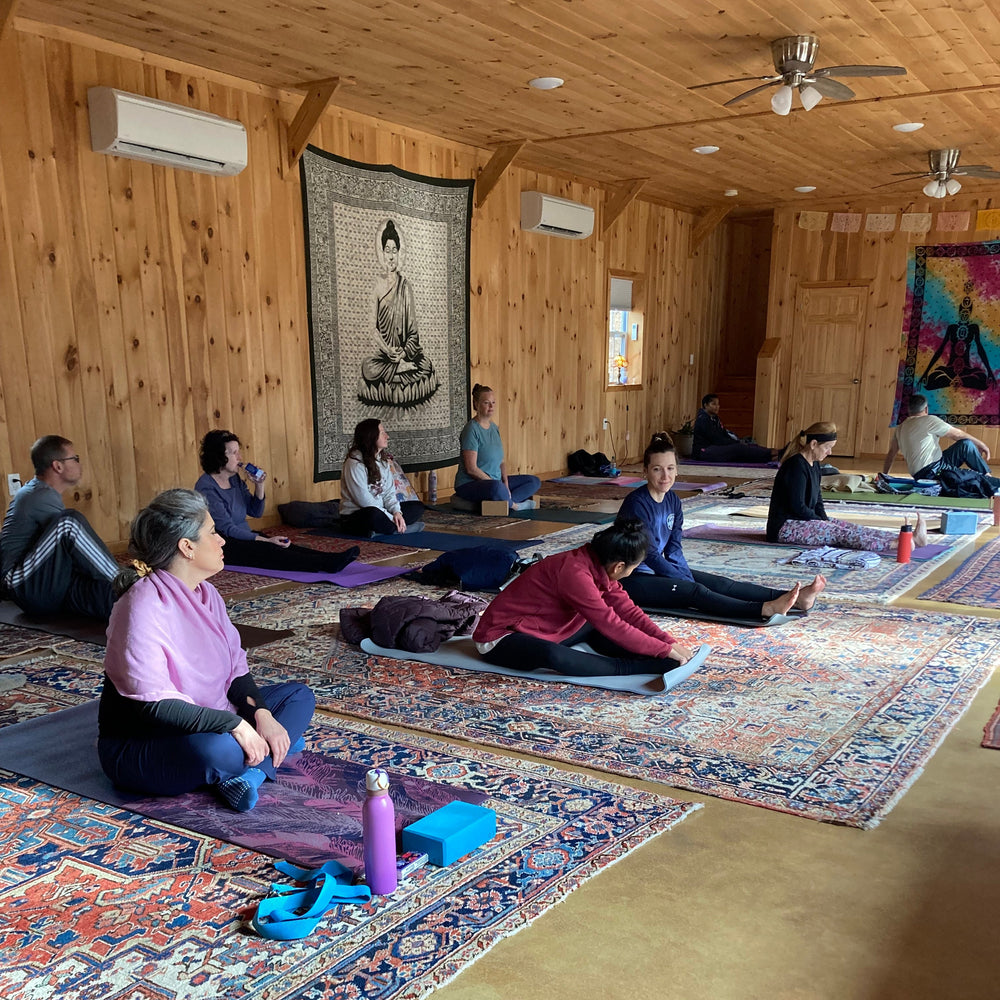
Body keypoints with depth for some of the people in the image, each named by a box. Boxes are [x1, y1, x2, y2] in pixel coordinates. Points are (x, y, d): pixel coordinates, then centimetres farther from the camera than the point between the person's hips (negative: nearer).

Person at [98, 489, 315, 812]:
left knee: (299, 695, 3)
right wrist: (234, 725, -32)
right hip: (139, 746, -9)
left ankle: (250, 772, -20)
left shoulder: (206, 593, 4)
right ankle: (268, 753, -8)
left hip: (210, 721, 10)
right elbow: (153, 704, -29)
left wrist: (262, 714, -13)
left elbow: (236, 668, 5)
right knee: (219, 748, -40)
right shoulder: (143, 607, -24)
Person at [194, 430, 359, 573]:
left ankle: (333, 559, -41)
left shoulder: (234, 478, 9)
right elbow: (227, 528, -20)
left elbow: (255, 512, 14)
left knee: (283, 547, -20)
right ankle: (330, 564, -51)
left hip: (244, 536, 8)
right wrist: (266, 540, -26)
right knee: (268, 551, -31)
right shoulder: (206, 487, -16)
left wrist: (259, 486, -3)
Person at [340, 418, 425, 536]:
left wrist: (396, 512, -16)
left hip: (380, 510, 9)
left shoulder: (383, 460, 9)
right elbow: (363, 499, -22)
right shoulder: (355, 462, -17)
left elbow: (389, 492, 5)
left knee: (417, 506, 0)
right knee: (374, 515, -42)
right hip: (354, 517, -9)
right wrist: (390, 517, -23)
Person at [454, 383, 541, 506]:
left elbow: (501, 461, 13)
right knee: (496, 487, -41)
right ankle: (513, 504, -10)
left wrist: (505, 483, -4)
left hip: (494, 480, 9)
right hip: (469, 484, -9)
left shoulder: (494, 427, 12)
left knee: (535, 481, 2)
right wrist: (494, 482, -16)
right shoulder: (471, 430, -15)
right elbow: (471, 469, -20)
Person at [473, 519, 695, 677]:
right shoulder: (575, 572, -30)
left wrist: (671, 642, -7)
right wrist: (666, 651, -23)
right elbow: (613, 627, -29)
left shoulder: (599, 565, -3)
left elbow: (629, 611, 1)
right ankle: (644, 667, -35)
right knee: (553, 655, -38)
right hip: (500, 638, -10)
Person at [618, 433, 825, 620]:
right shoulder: (636, 504, -20)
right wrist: (687, 582, -17)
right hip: (633, 580, -8)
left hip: (660, 569, 8)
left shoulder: (672, 501, 5)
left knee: (721, 583, -6)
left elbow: (674, 549, 5)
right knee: (695, 591, -27)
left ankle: (794, 598, -15)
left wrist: (687, 577, -11)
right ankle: (766, 609, -42)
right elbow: (650, 554, -20)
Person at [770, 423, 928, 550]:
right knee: (841, 533, -23)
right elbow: (797, 506, -21)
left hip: (807, 519, 9)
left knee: (850, 528, -6)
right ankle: (896, 545, -35)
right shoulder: (796, 465, -19)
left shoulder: (814, 465, 12)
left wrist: (825, 520, -1)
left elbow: (817, 499, 17)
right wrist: (824, 522, -9)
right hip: (785, 527, -9)